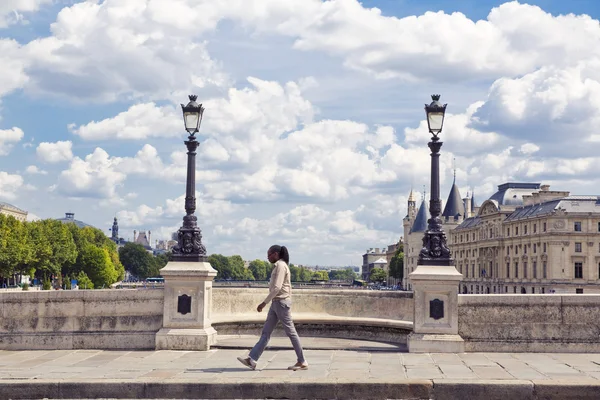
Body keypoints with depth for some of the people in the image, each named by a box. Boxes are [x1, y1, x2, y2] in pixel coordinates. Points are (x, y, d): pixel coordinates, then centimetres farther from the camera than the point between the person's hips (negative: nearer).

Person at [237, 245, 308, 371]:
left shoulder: (280, 265, -12)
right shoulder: (280, 266, 17)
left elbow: (277, 287, -21)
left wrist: (265, 302, -21)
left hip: (281, 302, -10)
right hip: (276, 303, 10)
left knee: (291, 332, -3)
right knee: (266, 332, 4)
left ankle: (302, 362, 4)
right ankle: (252, 359, 1)